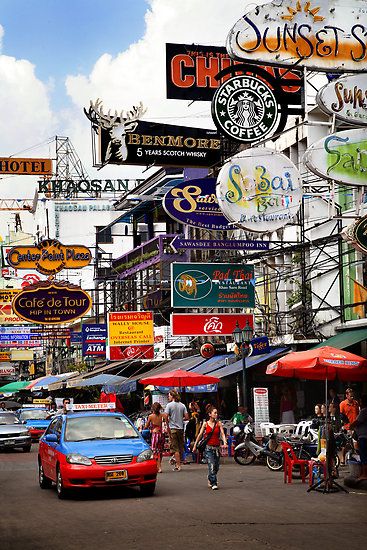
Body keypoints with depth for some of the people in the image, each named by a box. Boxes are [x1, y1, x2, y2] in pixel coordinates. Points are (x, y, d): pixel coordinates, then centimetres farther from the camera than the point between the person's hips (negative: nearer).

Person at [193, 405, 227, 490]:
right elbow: (200, 435, 8)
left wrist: (224, 442, -25)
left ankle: (210, 480, 34)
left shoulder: (218, 423, 3)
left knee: (216, 467, 9)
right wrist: (195, 445, 10)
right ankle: (214, 484, -11)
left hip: (217, 447, 2)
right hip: (208, 448, -2)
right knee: (211, 466, -14)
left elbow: (222, 434, -6)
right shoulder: (205, 424, 1)